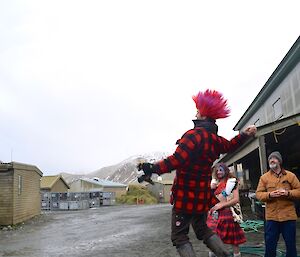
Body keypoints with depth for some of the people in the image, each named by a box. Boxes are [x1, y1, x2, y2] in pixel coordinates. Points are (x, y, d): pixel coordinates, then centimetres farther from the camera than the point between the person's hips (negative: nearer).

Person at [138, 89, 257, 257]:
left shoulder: (194, 135, -19)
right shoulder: (215, 139, 7)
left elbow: (177, 160, -31)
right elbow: (230, 146, 28)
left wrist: (153, 168, -31)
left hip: (186, 195, -8)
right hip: (203, 194, 8)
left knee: (179, 235, 2)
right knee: (203, 229, 25)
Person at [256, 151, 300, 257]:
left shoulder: (290, 175, 4)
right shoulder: (264, 177, 5)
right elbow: (258, 194, 2)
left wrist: (288, 193, -14)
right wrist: (269, 195, -16)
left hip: (288, 216, 0)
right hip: (271, 217, 0)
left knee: (291, 245, 10)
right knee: (270, 245, 6)